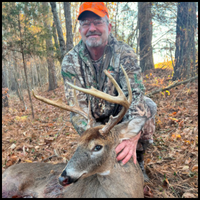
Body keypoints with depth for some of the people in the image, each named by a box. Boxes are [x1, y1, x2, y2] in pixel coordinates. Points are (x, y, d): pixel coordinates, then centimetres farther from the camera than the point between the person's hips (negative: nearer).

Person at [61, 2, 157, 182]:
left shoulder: (124, 53, -18)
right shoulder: (70, 62, -16)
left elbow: (135, 93, -31)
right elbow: (76, 106, -24)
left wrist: (132, 135, -49)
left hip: (120, 112, 0)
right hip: (94, 121, 1)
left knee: (148, 106, -26)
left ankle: (137, 160, -7)